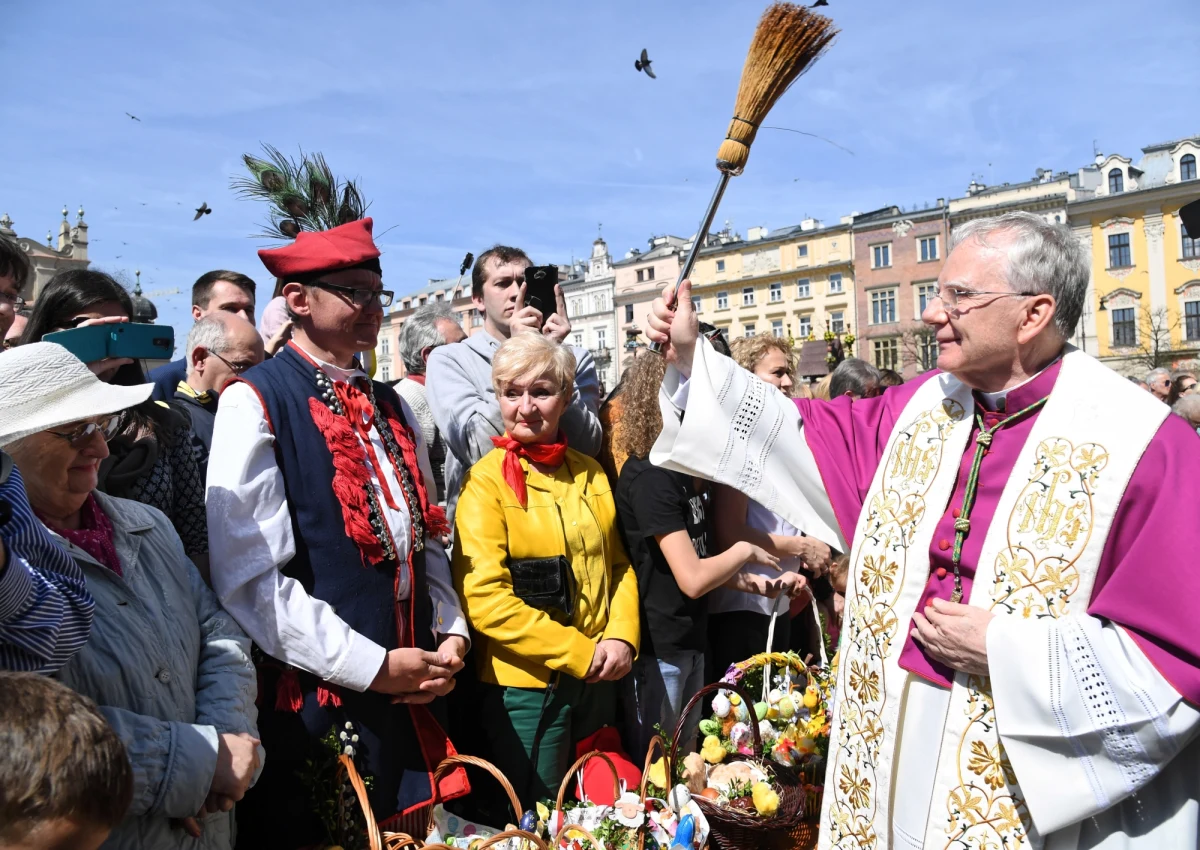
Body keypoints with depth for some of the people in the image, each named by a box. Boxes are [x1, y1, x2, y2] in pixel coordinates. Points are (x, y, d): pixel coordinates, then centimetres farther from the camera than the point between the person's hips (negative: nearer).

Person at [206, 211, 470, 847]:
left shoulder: (389, 406, 13)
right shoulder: (253, 403, -9)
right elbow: (250, 575, -17)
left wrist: (451, 633, 2)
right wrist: (372, 665, -16)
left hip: (413, 694, 6)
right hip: (317, 698, -6)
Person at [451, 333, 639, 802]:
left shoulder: (590, 473, 6)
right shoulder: (486, 481, -12)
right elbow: (484, 598, -18)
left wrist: (622, 639, -5)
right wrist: (578, 652, -16)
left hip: (598, 678, 6)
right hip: (526, 684, -6)